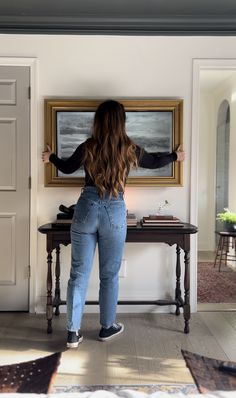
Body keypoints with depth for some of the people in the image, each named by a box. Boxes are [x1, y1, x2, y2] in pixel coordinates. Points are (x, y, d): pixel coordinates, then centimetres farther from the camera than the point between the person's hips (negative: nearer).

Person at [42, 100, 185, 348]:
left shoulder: (87, 148, 0)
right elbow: (154, 162, 19)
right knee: (109, 275, 13)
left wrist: (51, 158, 41)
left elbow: (67, 167, 19)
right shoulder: (130, 149, 0)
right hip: (114, 212, 0)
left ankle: (73, 333, 14)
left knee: (79, 274, 7)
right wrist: (175, 156, 40)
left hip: (87, 209, 1)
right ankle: (107, 327, 28)